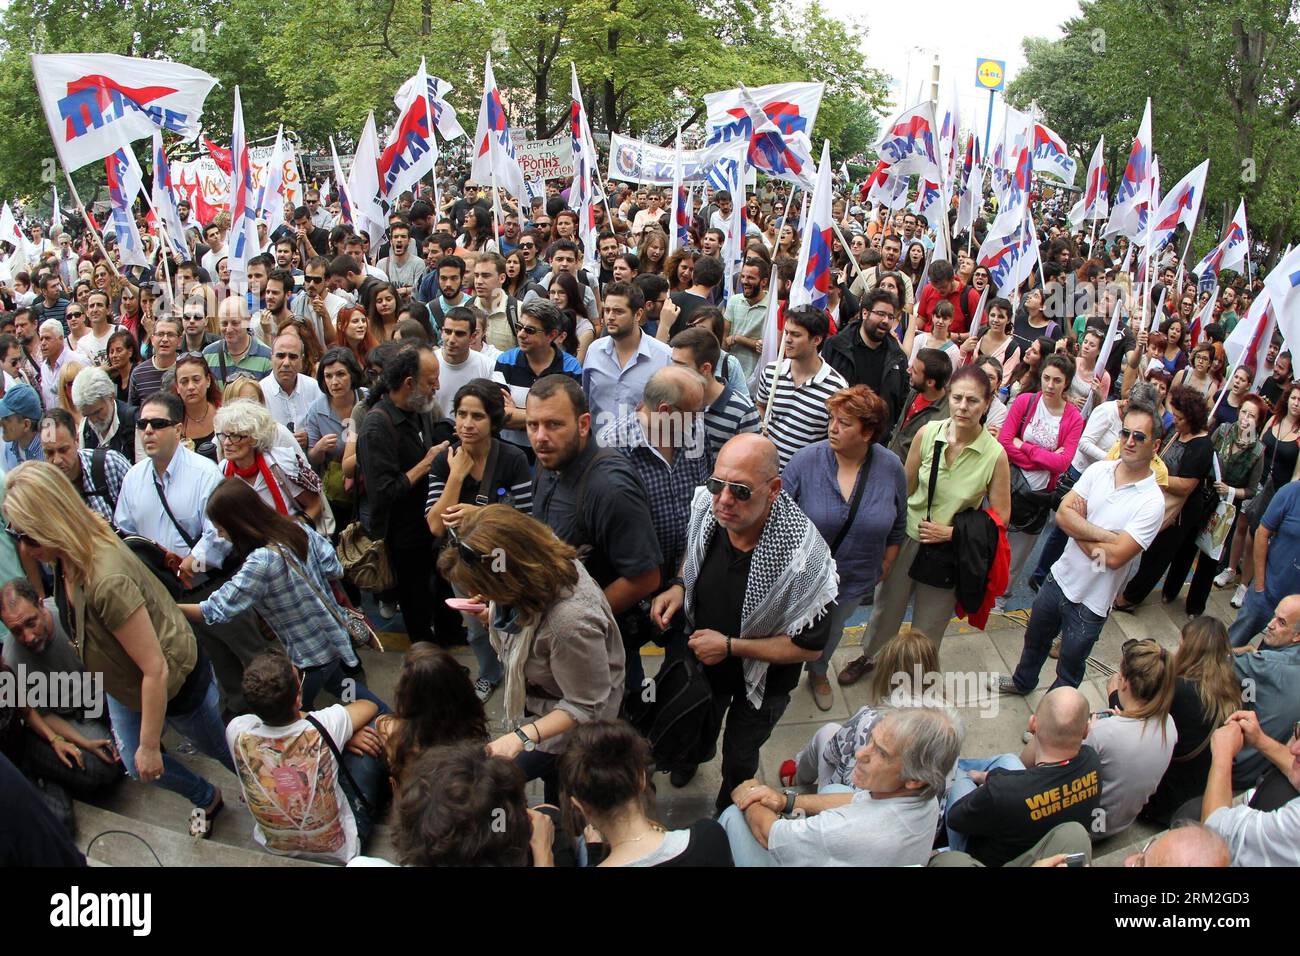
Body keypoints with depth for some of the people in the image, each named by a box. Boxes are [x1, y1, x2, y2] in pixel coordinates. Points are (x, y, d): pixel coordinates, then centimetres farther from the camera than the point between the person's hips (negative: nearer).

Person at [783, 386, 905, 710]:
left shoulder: (891, 468, -15)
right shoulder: (806, 460, -23)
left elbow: (897, 525, 1)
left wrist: (885, 566, 5)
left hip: (855, 581, 3)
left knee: (832, 630, 29)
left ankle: (818, 673, 58)